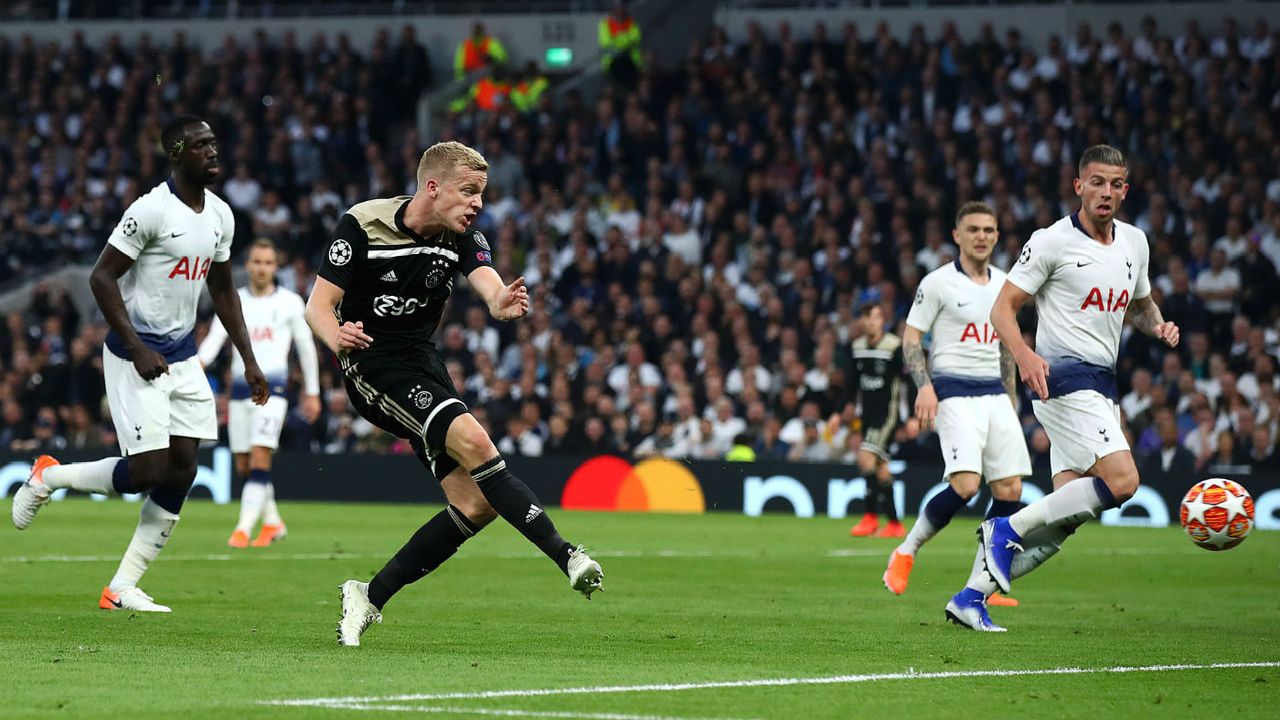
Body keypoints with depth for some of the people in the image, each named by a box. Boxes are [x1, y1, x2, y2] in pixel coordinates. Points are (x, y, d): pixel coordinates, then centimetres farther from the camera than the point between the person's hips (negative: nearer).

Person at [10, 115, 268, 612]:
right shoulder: (152, 211, -17)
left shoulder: (220, 215, 7)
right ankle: (50, 476, 14)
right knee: (147, 471, -13)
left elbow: (222, 291, 19)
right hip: (137, 356, -8)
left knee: (182, 469, 0)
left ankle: (122, 588, 6)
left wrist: (249, 361, 15)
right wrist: (138, 349, -20)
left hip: (182, 357, 8)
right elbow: (101, 277, -16)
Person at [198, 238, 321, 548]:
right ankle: (273, 523, 26)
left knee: (260, 459, -18)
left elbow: (306, 347, 11)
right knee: (243, 466, 6)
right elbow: (215, 338, -4)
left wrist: (312, 393, 10)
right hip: (240, 389, 4)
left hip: (272, 387, -4)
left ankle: (243, 529, -22)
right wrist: (198, 363, -25)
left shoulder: (290, 302, 5)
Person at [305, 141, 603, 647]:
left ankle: (370, 597, 8)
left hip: (424, 366, 7)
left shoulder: (463, 238, -1)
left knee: (476, 504, -4)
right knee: (472, 439, -29)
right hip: (372, 365, -7)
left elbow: (487, 280, -21)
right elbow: (319, 304, -14)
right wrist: (338, 337, -37)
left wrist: (501, 302, -47)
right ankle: (565, 556, -31)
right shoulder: (362, 225, -13)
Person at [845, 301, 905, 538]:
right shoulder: (857, 346, 8)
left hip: (887, 412, -7)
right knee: (881, 467, 7)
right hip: (868, 413, 7)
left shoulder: (894, 346, -10)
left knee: (866, 457, -18)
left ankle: (871, 516, -12)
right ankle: (894, 523, 11)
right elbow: (853, 383, 19)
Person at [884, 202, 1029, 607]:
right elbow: (911, 338, -3)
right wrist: (924, 386, -16)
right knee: (965, 485, -21)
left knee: (1010, 490, -3)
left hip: (995, 392, 6)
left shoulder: (1003, 284, 14)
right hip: (954, 390, -6)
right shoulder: (938, 283, -3)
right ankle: (906, 552, 0)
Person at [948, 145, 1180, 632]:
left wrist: (1157, 326, 6)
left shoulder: (1135, 242, 14)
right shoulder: (1052, 242, -7)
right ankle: (1009, 529, -12)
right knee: (1122, 481, -23)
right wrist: (1025, 355, -24)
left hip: (1102, 386, 8)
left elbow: (1140, 304, 29)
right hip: (1063, 380, -8)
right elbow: (1003, 308, -6)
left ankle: (971, 596, 7)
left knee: (1065, 517, 2)